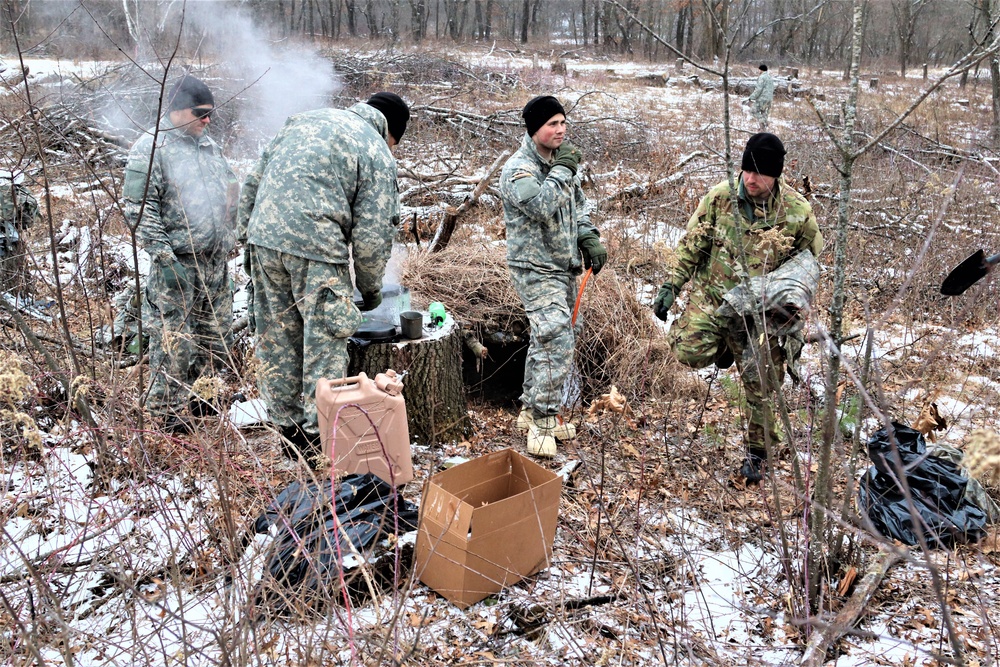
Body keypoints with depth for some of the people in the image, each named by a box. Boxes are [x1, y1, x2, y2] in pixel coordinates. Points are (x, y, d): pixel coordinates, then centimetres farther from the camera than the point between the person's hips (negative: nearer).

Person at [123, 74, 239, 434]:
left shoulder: (209, 145, 13)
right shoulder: (150, 148, -10)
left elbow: (229, 190, 24)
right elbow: (139, 210, -15)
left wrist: (228, 240, 18)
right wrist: (164, 257, -20)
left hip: (216, 261, 8)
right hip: (177, 264, -8)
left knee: (216, 335, 15)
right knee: (173, 340, -2)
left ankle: (202, 398, 31)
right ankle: (170, 412, 10)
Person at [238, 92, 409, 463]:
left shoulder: (305, 119, 19)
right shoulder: (379, 154, 2)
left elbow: (254, 181, 18)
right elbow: (371, 236, -3)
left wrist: (248, 237, 21)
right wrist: (371, 288, 11)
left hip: (264, 238, 6)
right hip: (316, 250, -6)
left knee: (277, 340, 14)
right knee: (325, 345, 5)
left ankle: (289, 430, 26)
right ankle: (320, 439, 12)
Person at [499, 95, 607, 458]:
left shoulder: (560, 162, 10)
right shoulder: (519, 170, -16)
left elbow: (578, 204, 19)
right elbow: (543, 206, -32)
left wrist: (590, 239, 4)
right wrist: (562, 170, -22)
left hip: (564, 267, 9)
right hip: (536, 270, -9)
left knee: (547, 341, 15)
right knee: (557, 342, -18)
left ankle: (531, 410, 29)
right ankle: (543, 422, -9)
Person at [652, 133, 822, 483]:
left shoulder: (798, 212, -9)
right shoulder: (719, 197, -8)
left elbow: (809, 267, 5)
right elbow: (691, 245, 2)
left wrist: (794, 323, 3)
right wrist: (671, 286, -3)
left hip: (763, 311, -1)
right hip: (714, 295, 1)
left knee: (761, 386, 3)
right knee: (690, 352, -21)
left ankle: (756, 452, 25)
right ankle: (725, 346, 15)